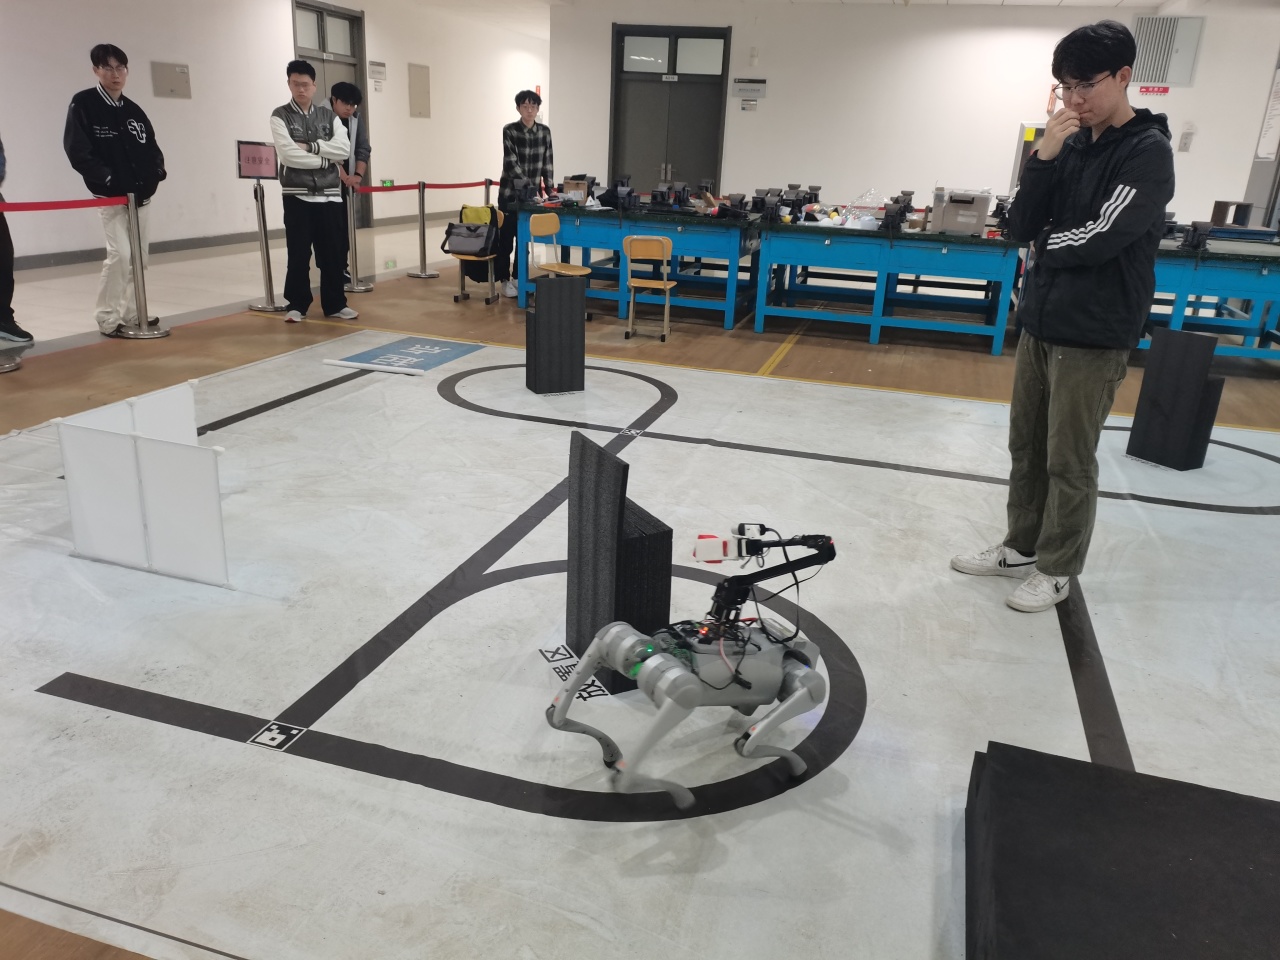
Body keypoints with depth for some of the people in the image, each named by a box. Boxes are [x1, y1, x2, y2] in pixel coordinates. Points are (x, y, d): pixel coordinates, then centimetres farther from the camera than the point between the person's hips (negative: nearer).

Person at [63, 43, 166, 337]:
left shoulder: (134, 111, 11)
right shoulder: (83, 104, -5)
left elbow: (151, 148, 14)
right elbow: (77, 149, -11)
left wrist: (155, 173, -6)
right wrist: (106, 178, -20)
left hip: (142, 194, 6)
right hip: (111, 195, -6)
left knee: (139, 256, 8)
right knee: (120, 253, -15)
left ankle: (131, 312, 20)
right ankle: (107, 316, -4)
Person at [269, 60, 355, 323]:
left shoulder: (328, 115, 11)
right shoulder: (280, 116, 1)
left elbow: (344, 149, -4)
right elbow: (288, 154, -13)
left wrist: (310, 146, -11)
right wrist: (325, 161, -9)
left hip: (329, 195, 3)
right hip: (297, 195, -3)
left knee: (333, 252, 5)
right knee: (298, 253, 0)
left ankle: (335, 303, 15)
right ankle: (297, 304, 11)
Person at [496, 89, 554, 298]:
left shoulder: (544, 131, 3)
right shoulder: (509, 131, -9)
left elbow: (547, 162, 7)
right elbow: (511, 163, -16)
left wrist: (549, 189, -2)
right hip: (510, 192, -3)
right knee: (506, 237, -1)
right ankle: (505, 281, 7)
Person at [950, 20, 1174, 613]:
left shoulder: (1148, 153, -11)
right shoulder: (1071, 146, 7)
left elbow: (1096, 239, -21)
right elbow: (1020, 228, 0)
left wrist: (1043, 241, -3)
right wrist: (1044, 159, -12)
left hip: (1093, 337, -6)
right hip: (1038, 324, 7)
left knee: (1069, 462, 3)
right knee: (1026, 447, 14)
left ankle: (1056, 572, 18)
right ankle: (1022, 548, 30)